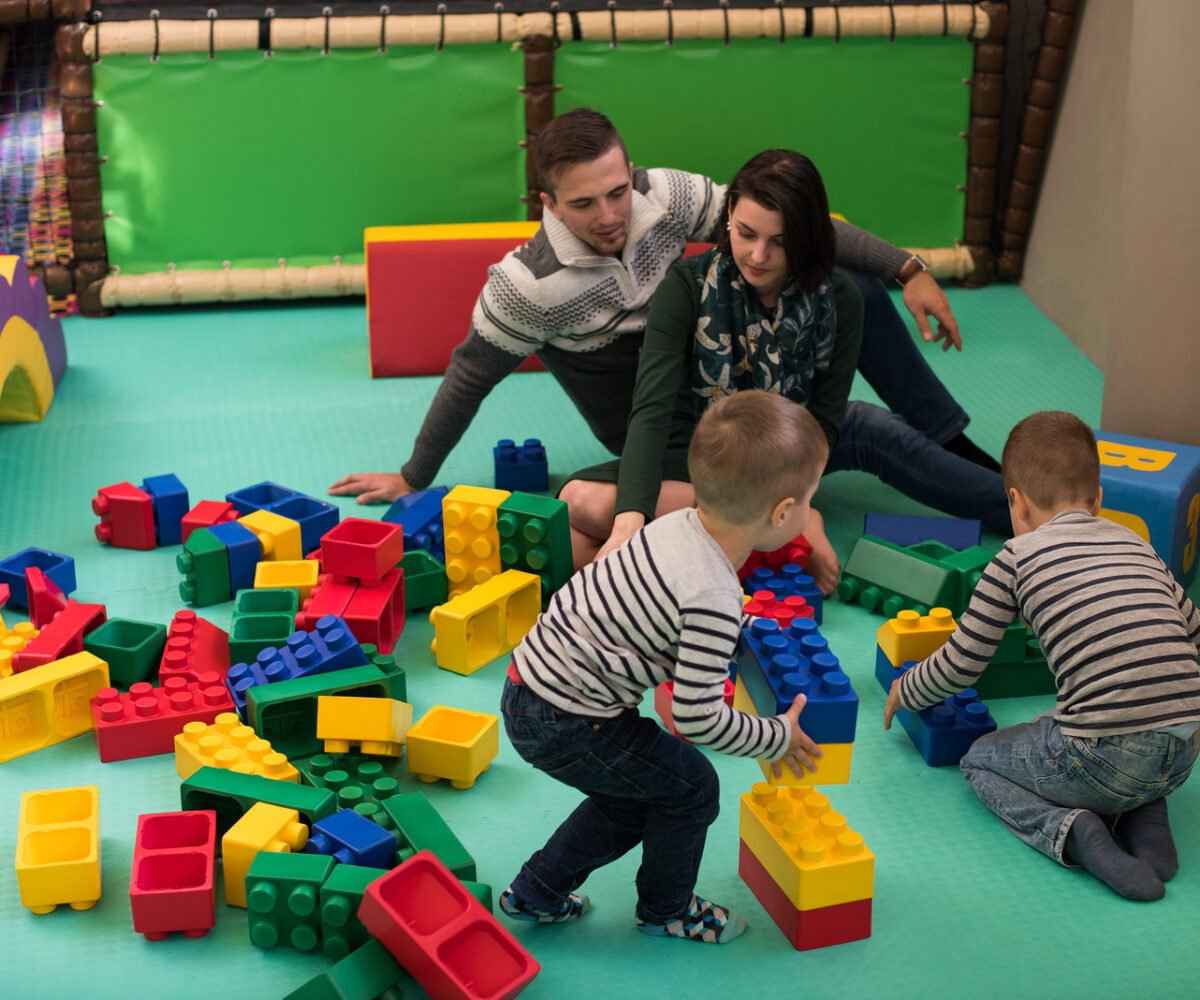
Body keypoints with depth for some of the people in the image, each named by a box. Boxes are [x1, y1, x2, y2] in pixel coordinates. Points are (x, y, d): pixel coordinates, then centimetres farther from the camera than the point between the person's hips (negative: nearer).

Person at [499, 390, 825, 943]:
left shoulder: (679, 525, -2)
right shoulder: (712, 600, -28)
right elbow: (698, 719, -23)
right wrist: (777, 738, -7)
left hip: (531, 685, 9)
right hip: (564, 725, -9)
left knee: (634, 793, 25)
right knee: (690, 787, 9)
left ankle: (535, 893, 37)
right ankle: (666, 909, 31)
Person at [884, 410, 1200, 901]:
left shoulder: (1017, 556, 4)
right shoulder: (1136, 544, 18)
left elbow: (961, 664, 7)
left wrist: (905, 692, 27)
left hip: (1104, 758, -5)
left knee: (980, 759, 21)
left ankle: (1069, 828, -5)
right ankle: (1146, 822, 11)